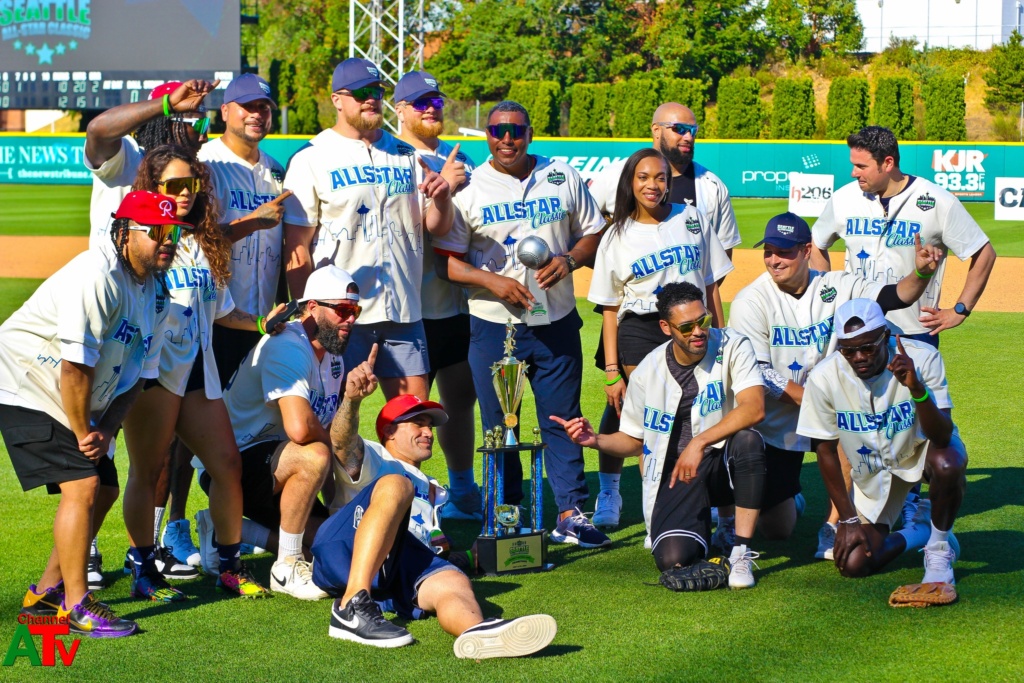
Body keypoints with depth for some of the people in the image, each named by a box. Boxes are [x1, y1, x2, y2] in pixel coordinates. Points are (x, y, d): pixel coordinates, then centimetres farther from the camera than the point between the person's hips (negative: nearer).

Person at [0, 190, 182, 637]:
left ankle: (46, 593, 21)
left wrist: (105, 430, -7)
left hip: (78, 404, 10)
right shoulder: (97, 276, -26)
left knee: (102, 486, 9)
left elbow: (138, 373, 6)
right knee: (81, 484, -18)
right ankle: (75, 605, -10)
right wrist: (83, 433, -16)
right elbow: (74, 367, -26)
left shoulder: (155, 292, 3)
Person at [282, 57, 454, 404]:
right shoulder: (311, 158, 0)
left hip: (404, 311, 4)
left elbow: (437, 227, 15)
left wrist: (441, 200, -8)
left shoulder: (405, 155, 15)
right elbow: (297, 248, -4)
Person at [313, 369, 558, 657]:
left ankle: (477, 633, -70)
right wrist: (351, 398, -23)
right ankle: (352, 608, -45)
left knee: (453, 581, -29)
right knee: (395, 484, -30)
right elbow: (342, 441, -3)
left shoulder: (431, 491, 43)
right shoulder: (370, 458, 22)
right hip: (343, 551, -4)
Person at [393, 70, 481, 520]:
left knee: (461, 398, 14)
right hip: (416, 307, -7)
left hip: (460, 301, 7)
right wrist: (443, 184, -22)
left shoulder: (458, 158, 18)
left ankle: (463, 491, 25)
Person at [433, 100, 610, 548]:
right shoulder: (467, 188, -1)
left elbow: (593, 232, 12)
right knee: (499, 424, 5)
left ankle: (571, 513, 10)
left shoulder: (563, 178, 6)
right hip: (493, 326, -1)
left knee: (562, 419, 3)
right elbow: (446, 260, -4)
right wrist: (492, 281, -19)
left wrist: (569, 259, -8)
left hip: (556, 321, 1)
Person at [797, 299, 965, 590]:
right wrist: (849, 519, -8)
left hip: (922, 448, -2)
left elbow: (942, 437, -35)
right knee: (853, 564, -9)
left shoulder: (922, 358, -28)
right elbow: (826, 450, -9)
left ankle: (940, 545, -9)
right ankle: (922, 531, 20)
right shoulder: (824, 377, -23)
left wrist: (917, 389, -52)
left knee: (947, 464, -39)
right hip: (872, 468, 2)